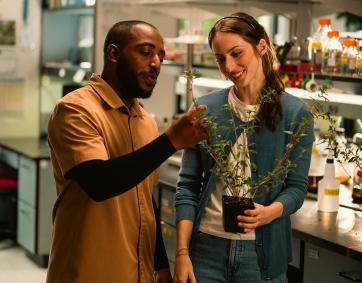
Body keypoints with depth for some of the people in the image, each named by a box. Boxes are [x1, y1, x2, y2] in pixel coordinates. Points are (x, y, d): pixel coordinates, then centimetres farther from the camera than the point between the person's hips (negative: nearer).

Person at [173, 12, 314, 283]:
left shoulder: (296, 113, -4)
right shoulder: (205, 108, 0)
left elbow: (297, 186, -2)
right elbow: (188, 185, 0)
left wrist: (270, 212, -23)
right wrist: (182, 253, -6)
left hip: (262, 250, -1)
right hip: (206, 246, 1)